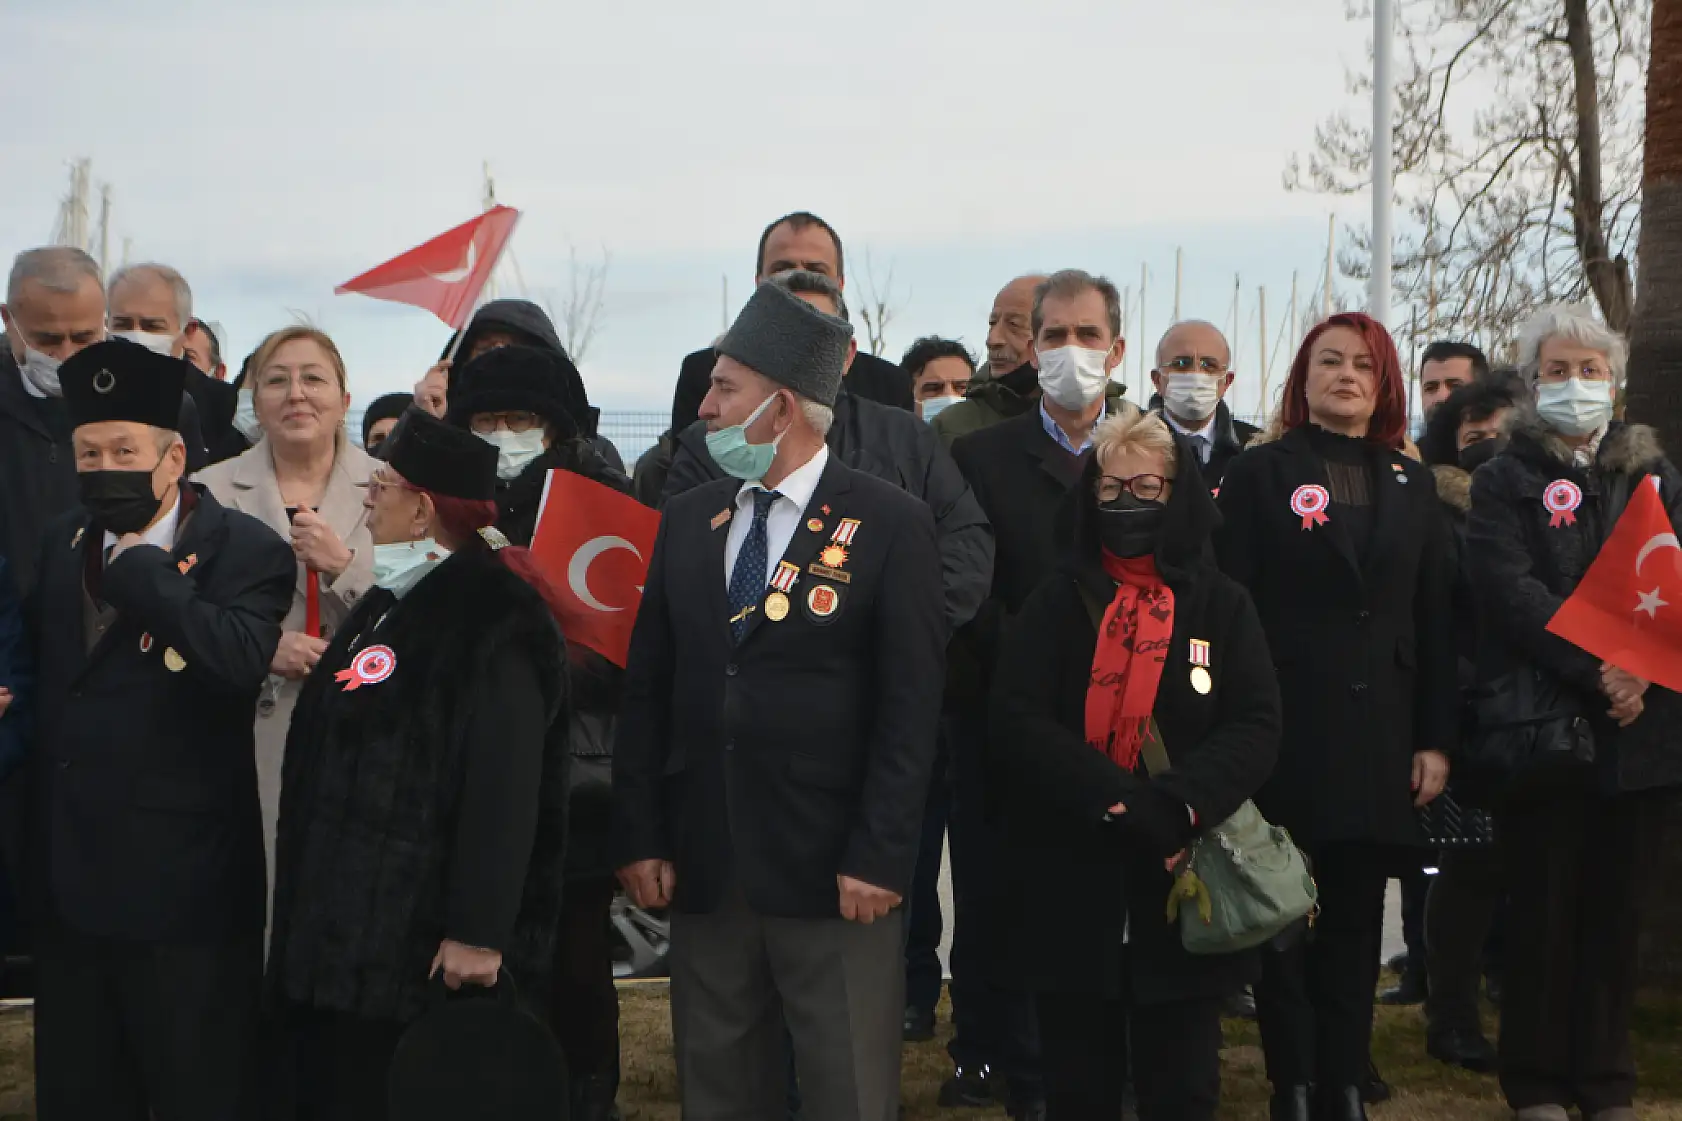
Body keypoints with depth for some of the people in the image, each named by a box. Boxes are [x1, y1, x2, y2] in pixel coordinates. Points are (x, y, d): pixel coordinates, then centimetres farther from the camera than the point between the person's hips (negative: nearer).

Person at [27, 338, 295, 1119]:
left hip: (181, 886, -7)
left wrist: (139, 566, -21)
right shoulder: (63, 543, 13)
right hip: (70, 879, 7)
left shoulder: (243, 550, -9)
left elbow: (241, 657, -29)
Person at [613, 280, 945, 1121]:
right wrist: (640, 837, 2)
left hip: (832, 873, -5)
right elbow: (647, 690, 10)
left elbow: (911, 707, -8)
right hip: (701, 870, 5)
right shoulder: (686, 522, 11)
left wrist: (879, 857, -13)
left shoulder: (891, 524, -4)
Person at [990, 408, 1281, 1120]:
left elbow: (1256, 727, -4)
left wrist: (1179, 805, -21)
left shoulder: (1221, 607, 7)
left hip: (1183, 888, 0)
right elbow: (1016, 723, -7)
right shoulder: (1056, 605, 6)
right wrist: (1118, 799, -20)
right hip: (1071, 885, 0)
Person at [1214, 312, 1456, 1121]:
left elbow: (1436, 618, 10)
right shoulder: (1260, 473, 2)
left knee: (1356, 924, 8)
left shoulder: (1411, 484, 13)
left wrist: (1436, 740, 4)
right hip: (1290, 734, -3)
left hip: (1380, 738, 3)